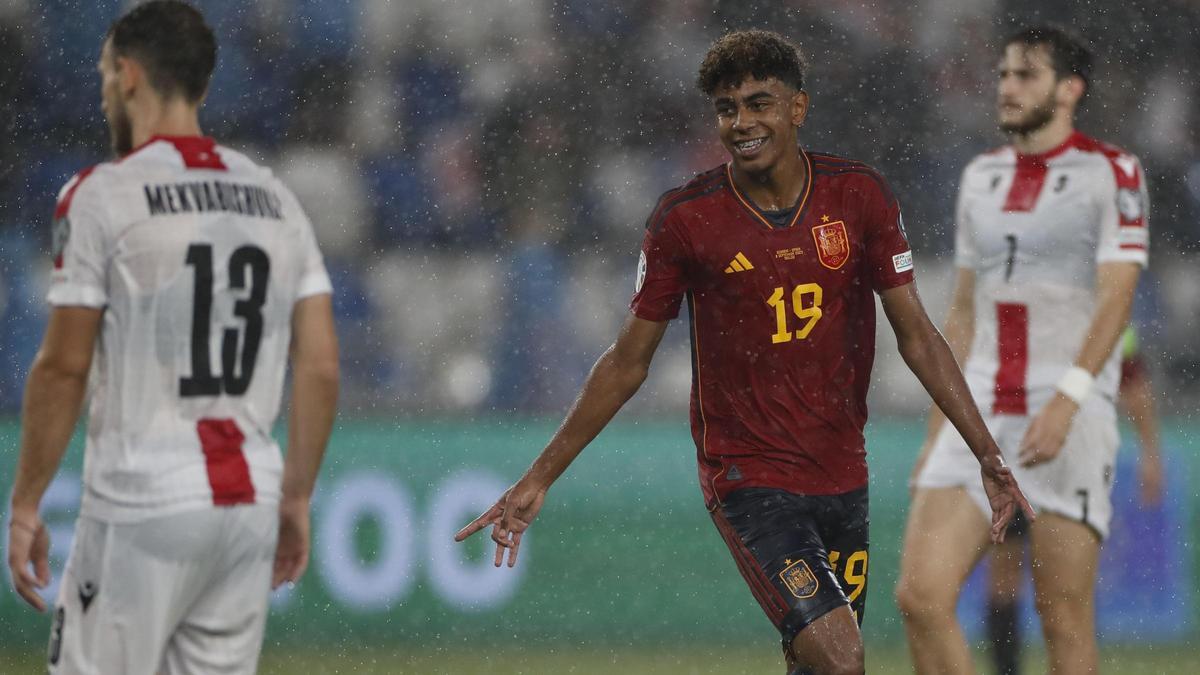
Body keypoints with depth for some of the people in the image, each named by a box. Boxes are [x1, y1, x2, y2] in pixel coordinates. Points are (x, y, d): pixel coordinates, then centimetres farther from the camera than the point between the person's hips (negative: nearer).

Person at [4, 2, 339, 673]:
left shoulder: (101, 196, -6)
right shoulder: (276, 200, 11)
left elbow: (64, 368, -8)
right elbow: (322, 368, 9)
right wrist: (297, 497, 17)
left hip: (143, 500, -6)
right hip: (251, 502, 6)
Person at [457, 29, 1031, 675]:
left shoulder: (859, 195, -1)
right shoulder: (685, 217, -7)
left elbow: (915, 334, 4)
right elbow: (628, 361, 2)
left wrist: (986, 453, -2)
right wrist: (539, 478, 2)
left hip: (842, 473, 4)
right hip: (748, 481, -4)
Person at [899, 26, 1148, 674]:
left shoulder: (1112, 174, -2)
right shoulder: (980, 177, 16)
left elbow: (1115, 299, -12)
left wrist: (1066, 401, -25)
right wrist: (936, 436, 18)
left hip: (1069, 420, -5)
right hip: (980, 414, 5)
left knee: (1063, 617, -5)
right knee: (921, 595, -9)